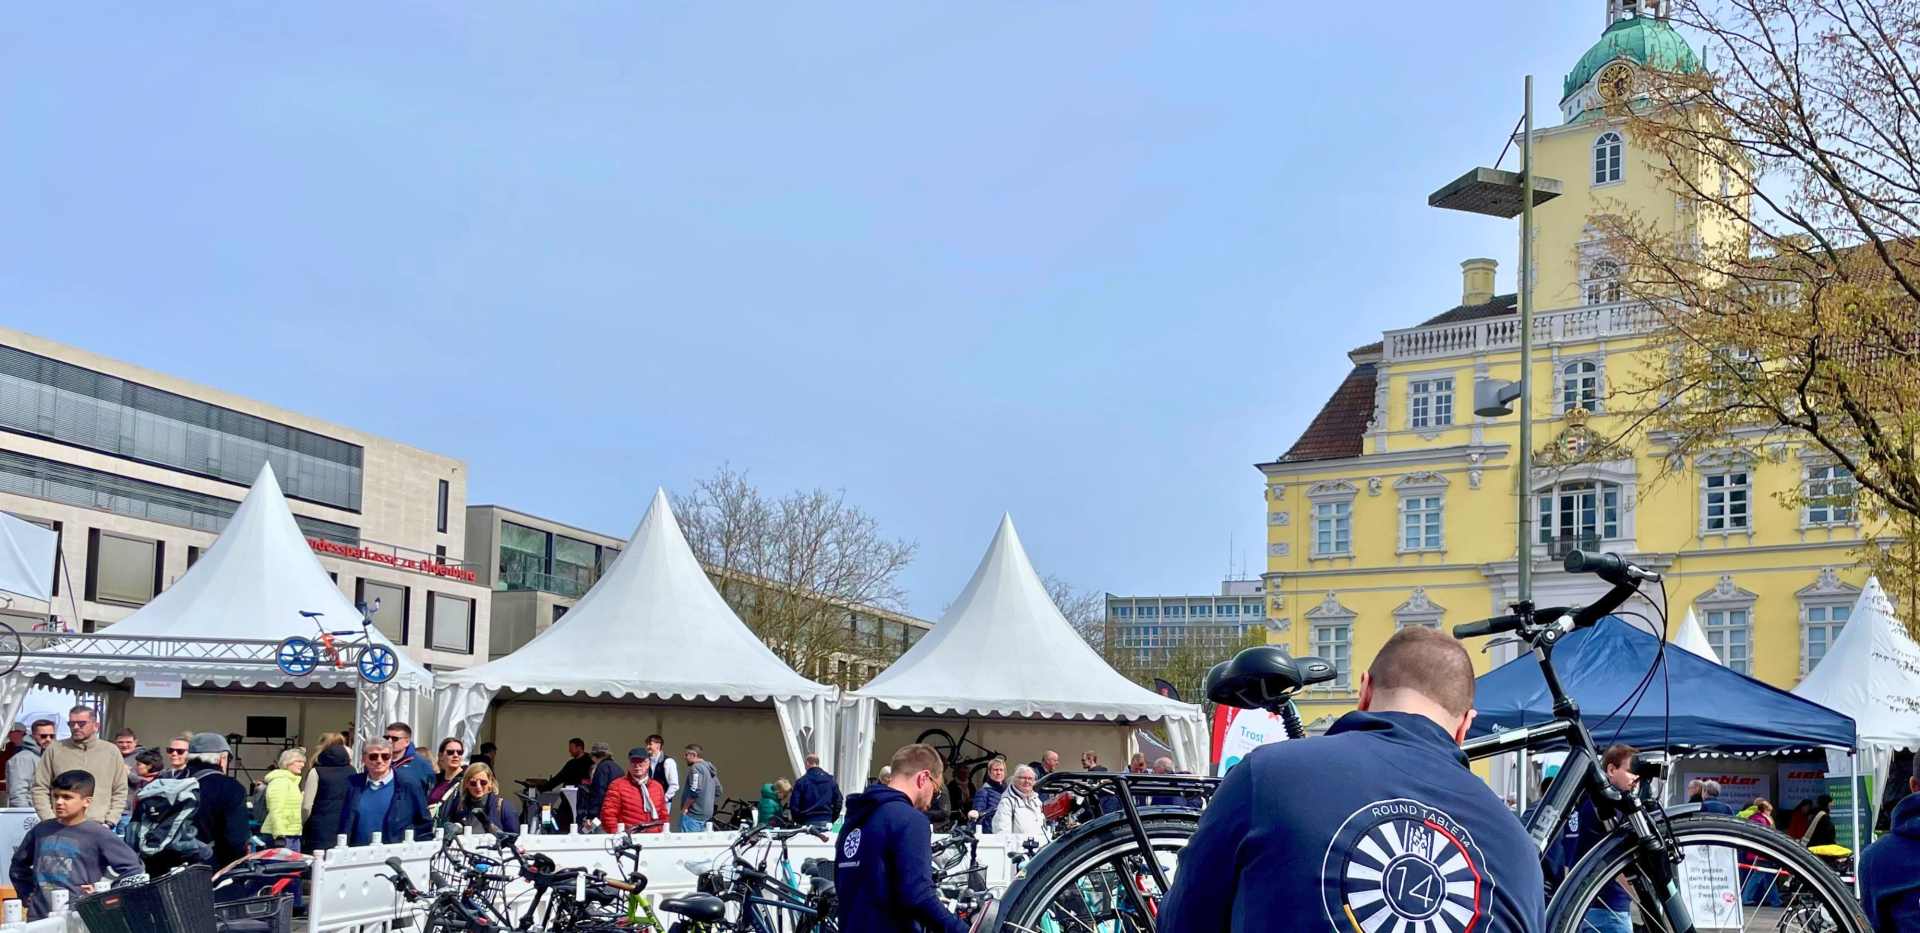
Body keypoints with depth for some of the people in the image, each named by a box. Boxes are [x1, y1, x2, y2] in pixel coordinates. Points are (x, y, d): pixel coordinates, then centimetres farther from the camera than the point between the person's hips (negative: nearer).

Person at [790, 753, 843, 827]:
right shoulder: (830, 781, 9)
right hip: (826, 821, 3)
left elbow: (794, 804, -4)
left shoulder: (802, 781, -2)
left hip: (808, 822, -3)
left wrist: (798, 821, 8)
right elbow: (838, 801, 10)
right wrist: (832, 819, 17)